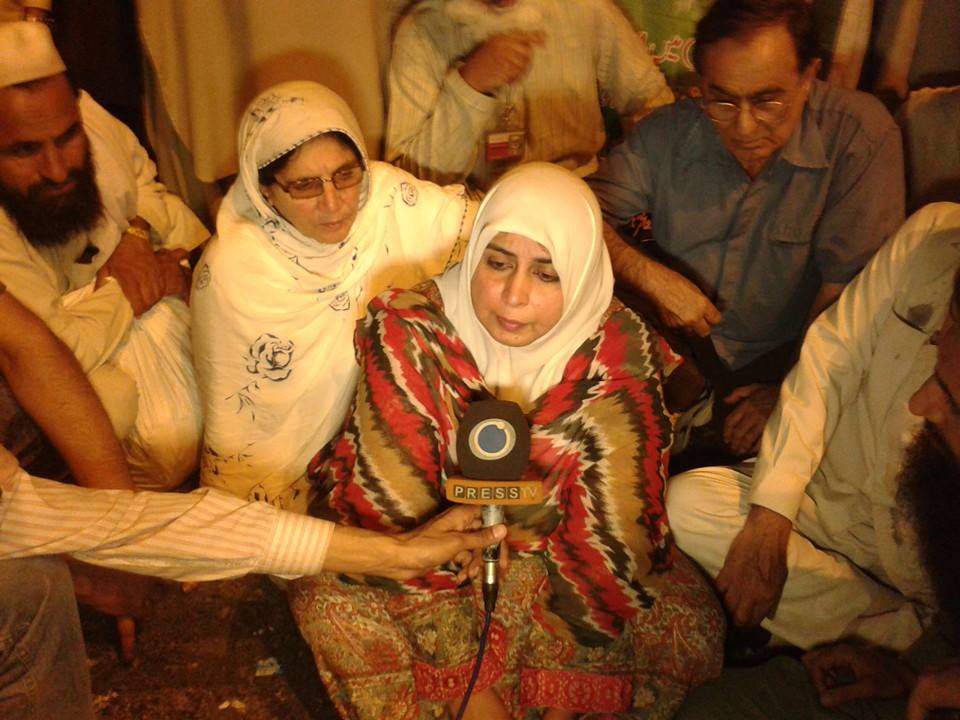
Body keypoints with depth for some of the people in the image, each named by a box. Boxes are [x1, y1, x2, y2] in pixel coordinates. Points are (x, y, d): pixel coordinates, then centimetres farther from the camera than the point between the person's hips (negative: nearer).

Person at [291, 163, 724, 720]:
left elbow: (615, 536, -19)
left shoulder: (617, 353, -20)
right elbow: (394, 510, -22)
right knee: (330, 602, -28)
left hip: (556, 553, 1)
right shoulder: (408, 331, -22)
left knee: (691, 626, -18)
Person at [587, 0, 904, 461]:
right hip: (679, 346, 2)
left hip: (787, 359, -2)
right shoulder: (666, 134, -5)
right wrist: (649, 275, -24)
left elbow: (849, 291, -14)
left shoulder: (860, 135, -15)